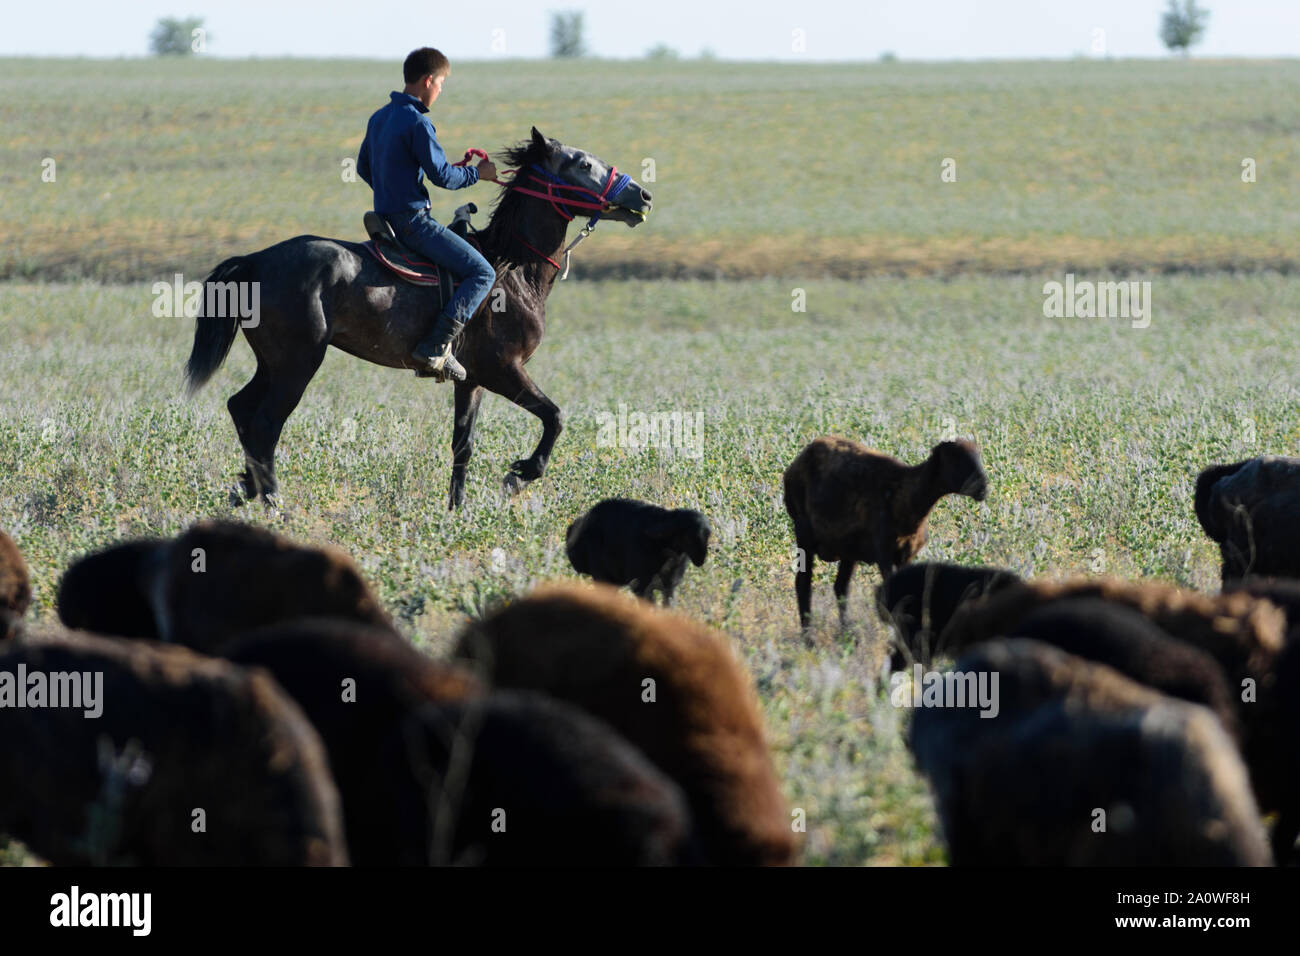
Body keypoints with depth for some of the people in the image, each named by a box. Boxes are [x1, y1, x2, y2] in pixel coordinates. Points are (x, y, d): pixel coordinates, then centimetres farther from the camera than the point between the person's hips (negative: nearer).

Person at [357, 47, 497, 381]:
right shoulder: (417, 123, -17)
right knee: (482, 273, -10)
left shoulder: (379, 118, 12)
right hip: (413, 219, -10)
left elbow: (363, 167, 21)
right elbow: (442, 175, -18)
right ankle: (435, 347, -20)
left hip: (387, 215, 10)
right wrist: (478, 173, -3)